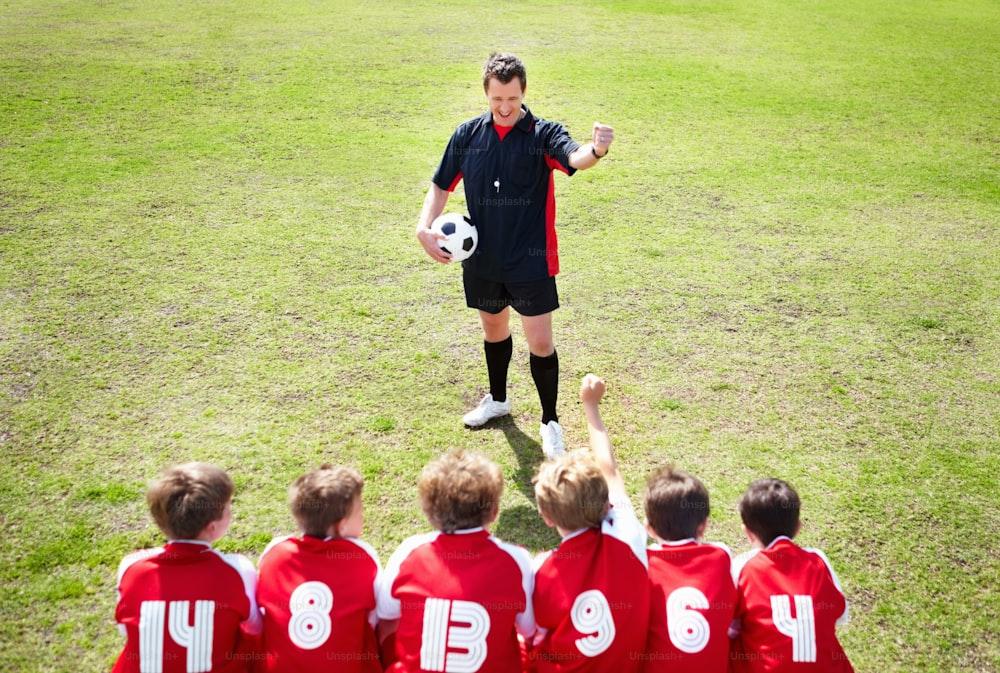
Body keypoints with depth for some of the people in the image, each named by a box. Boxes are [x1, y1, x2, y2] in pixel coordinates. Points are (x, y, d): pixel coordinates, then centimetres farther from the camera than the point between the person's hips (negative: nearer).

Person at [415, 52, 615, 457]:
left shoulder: (543, 133, -11)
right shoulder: (468, 134, 0)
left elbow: (574, 157, -32)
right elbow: (441, 185, 10)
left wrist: (596, 150, -56)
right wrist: (424, 227, -6)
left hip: (531, 260, -4)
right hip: (482, 260, 4)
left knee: (540, 343, -4)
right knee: (494, 330, 22)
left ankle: (549, 422, 17)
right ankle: (497, 400, 45)